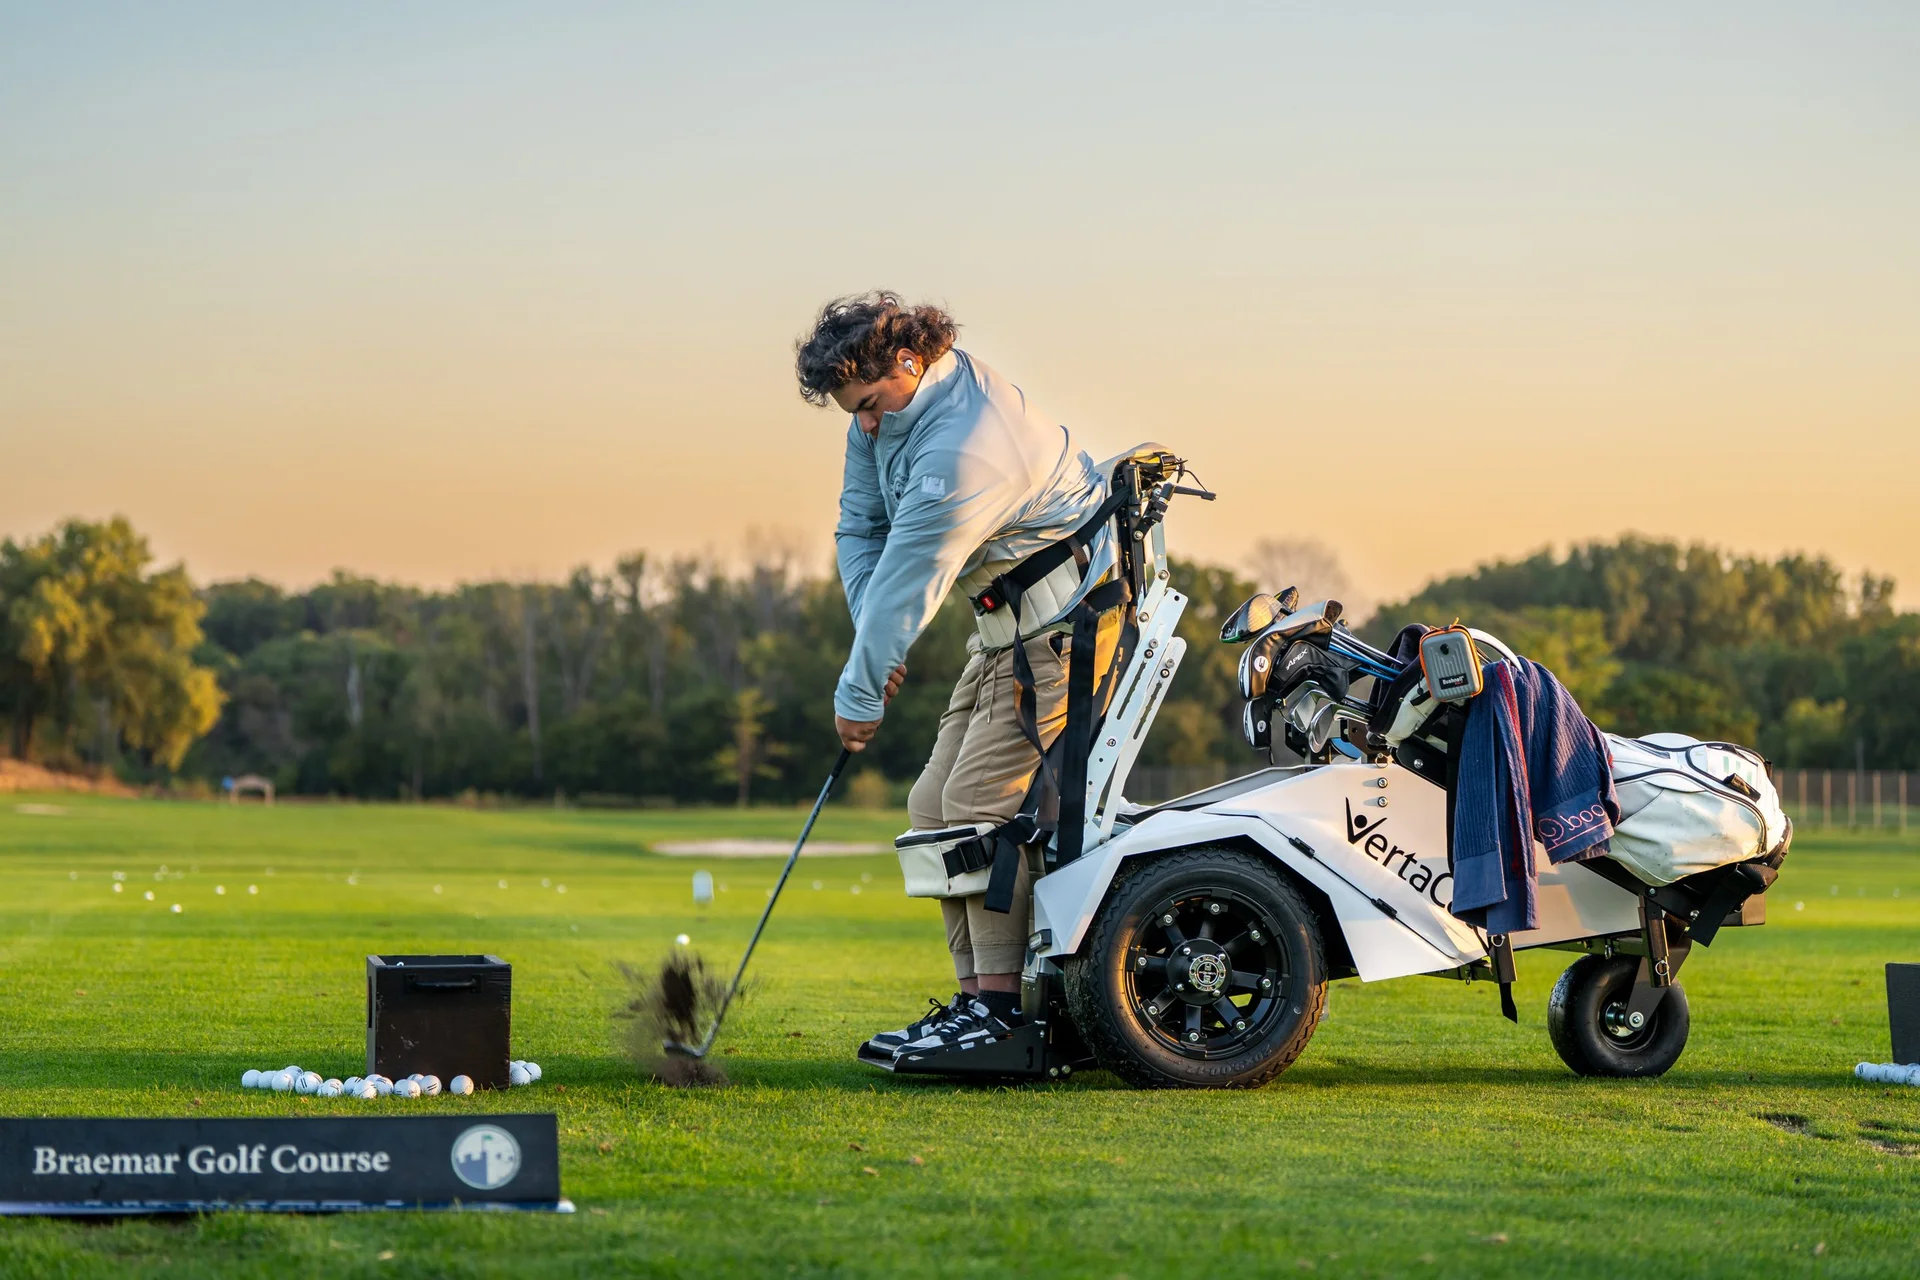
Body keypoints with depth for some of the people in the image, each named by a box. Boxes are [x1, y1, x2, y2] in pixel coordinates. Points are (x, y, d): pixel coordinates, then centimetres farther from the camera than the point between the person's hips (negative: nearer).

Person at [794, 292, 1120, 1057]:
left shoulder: (961, 447, -28)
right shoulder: (890, 410, 3)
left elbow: (909, 580, -25)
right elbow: (860, 526, 8)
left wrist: (860, 691, -17)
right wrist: (873, 644, -4)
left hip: (1062, 617, -10)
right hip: (1008, 624, 10)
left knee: (982, 802, -17)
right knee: (935, 808, 5)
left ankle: (1001, 1009, -16)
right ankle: (976, 993, 6)